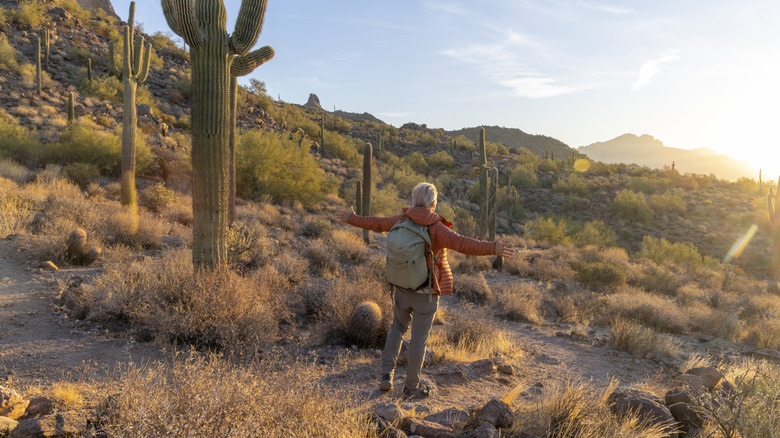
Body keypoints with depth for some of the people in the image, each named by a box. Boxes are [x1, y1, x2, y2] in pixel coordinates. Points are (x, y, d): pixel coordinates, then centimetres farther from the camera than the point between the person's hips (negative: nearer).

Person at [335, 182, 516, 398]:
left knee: (398, 326, 25)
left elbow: (377, 224, 11)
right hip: (425, 291, -5)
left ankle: (386, 374, 17)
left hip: (402, 286, 5)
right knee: (419, 337, 8)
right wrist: (492, 248, -40)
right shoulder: (436, 228, -19)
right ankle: (411, 386, 20)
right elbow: (461, 243, -33)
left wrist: (352, 219, 28)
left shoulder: (402, 220, -3)